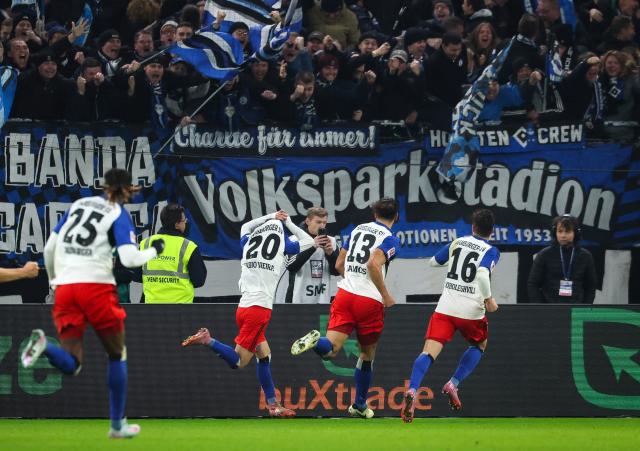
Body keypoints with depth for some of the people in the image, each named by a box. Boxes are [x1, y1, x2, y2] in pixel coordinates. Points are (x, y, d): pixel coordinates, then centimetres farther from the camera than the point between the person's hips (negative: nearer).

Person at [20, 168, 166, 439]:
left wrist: (53, 280, 30)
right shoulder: (119, 215, 1)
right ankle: (117, 425, 19)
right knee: (117, 355, 17)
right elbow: (130, 259, -10)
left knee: (71, 365, 1)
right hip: (96, 285, -4)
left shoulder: (78, 205, 16)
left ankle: (42, 344, -32)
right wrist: (154, 250, 9)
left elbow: (49, 248, 17)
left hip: (65, 287, 4)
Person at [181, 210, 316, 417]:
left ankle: (272, 404, 16)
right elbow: (308, 241, 19)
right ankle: (208, 341, -22)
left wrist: (271, 217, 39)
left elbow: (246, 227, 39)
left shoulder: (248, 242, 14)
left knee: (264, 355, 15)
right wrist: (288, 223, 25)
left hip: (244, 306, 7)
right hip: (260, 307, -7)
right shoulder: (282, 245, 2)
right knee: (238, 361, -5)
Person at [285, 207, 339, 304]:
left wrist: (330, 253, -12)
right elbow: (290, 266, -15)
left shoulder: (331, 241, 8)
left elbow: (336, 271, 7)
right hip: (298, 300, -3)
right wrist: (312, 247, -22)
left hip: (322, 301, 3)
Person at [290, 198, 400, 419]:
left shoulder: (358, 229, 17)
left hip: (345, 293, 4)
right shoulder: (390, 239, -3)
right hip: (370, 301, -4)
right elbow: (374, 263, -20)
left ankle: (315, 341, -42)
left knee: (330, 349, -8)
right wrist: (386, 296, -11)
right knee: (367, 355, 16)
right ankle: (359, 405, 25)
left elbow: (339, 264, 21)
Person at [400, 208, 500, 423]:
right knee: (479, 345, 28)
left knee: (429, 352, -10)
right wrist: (488, 299, -7)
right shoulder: (491, 251, -1)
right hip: (472, 311, -2)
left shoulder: (458, 242, 12)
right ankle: (453, 384, 10)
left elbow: (435, 261, 24)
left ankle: (412, 391, -34)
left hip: (445, 308, 2)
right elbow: (482, 274, -19)